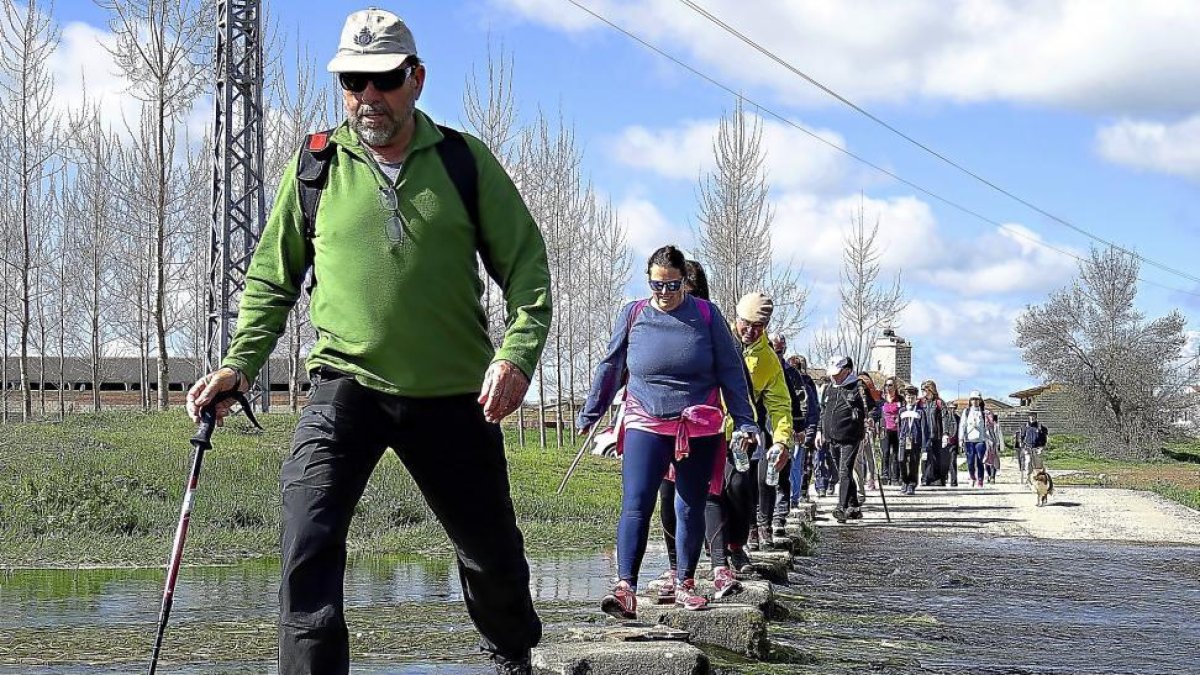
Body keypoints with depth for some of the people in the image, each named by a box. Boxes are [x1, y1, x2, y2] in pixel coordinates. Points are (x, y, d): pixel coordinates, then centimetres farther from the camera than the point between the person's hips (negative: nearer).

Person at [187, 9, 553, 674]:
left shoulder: (465, 160, 1)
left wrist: (517, 353, -14)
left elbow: (526, 266, 1)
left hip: (454, 394, 1)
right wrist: (239, 363, -1)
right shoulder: (314, 168, 3)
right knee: (308, 544, -20)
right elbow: (271, 278, 12)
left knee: (491, 551, 15)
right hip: (346, 384, 0)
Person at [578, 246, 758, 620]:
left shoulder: (706, 315, 0)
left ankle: (685, 585, 21)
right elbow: (610, 368, 10)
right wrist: (590, 414, 12)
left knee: (691, 508, 8)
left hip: (699, 430, 1)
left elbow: (731, 371, 3)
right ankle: (626, 589, -21)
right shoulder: (633, 315, 2)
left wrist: (743, 421, -1)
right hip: (645, 425, 0)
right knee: (635, 505, -14)